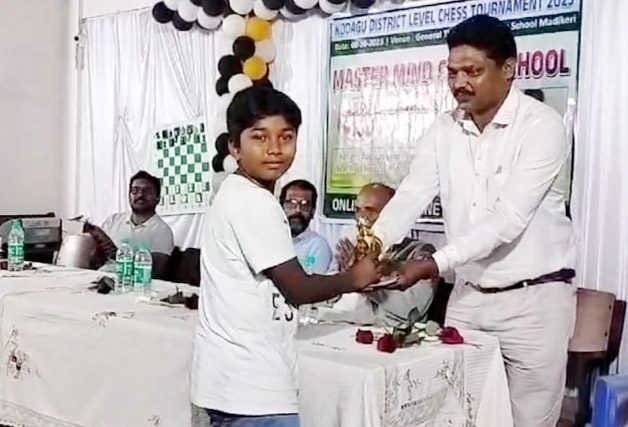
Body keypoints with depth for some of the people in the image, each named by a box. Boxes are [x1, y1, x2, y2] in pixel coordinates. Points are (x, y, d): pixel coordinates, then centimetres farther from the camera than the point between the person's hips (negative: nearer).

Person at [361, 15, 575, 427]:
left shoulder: (542, 126, -15)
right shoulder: (444, 130, 3)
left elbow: (509, 219, -23)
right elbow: (410, 197, -6)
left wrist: (435, 264, -30)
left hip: (533, 298, -5)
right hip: (467, 295, 5)